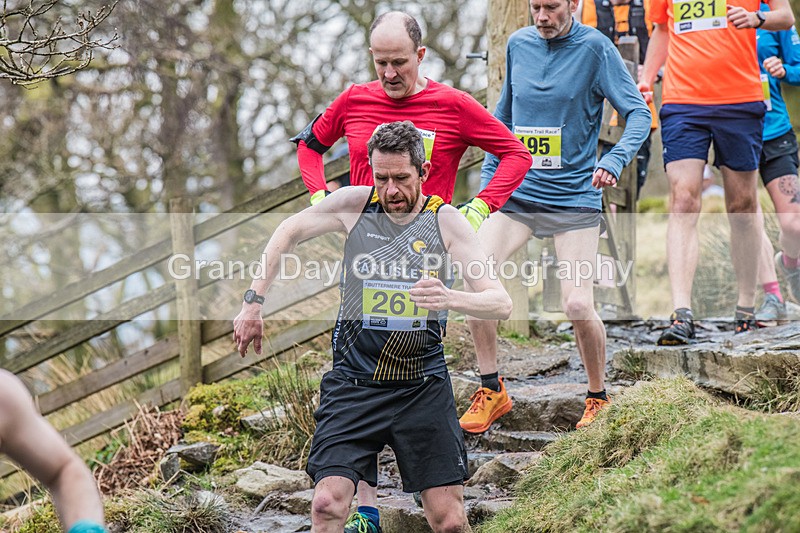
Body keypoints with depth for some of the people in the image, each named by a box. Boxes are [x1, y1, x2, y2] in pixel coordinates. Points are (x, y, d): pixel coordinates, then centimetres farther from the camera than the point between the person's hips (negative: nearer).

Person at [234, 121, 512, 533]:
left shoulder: (445, 220, -3)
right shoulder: (354, 204, -1)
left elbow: (501, 303, -10)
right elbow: (287, 234, 14)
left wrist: (451, 299, -31)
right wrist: (253, 303, 8)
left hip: (422, 388, 0)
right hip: (352, 385, 0)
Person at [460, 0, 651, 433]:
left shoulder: (594, 48, -7)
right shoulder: (518, 44, 7)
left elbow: (638, 112, -8)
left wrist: (614, 160, -26)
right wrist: (489, 180, 13)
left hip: (574, 198, -4)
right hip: (515, 193, 4)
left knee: (578, 306, -13)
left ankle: (598, 398, 13)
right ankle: (492, 393, 3)